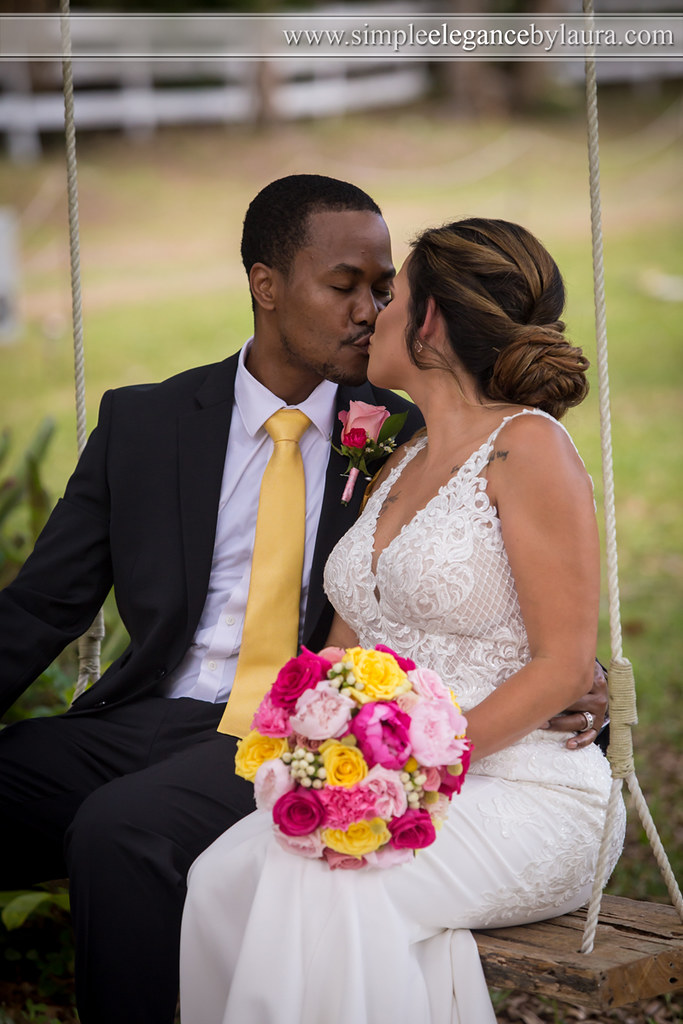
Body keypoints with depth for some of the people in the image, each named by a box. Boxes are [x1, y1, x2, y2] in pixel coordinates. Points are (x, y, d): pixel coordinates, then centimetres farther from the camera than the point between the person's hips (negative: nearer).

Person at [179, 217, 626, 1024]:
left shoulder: (526, 445, -5)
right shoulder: (397, 467, 19)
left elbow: (563, 667, -10)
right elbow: (343, 648, 19)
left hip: (519, 787, -6)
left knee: (329, 886, -34)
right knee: (225, 875, -24)